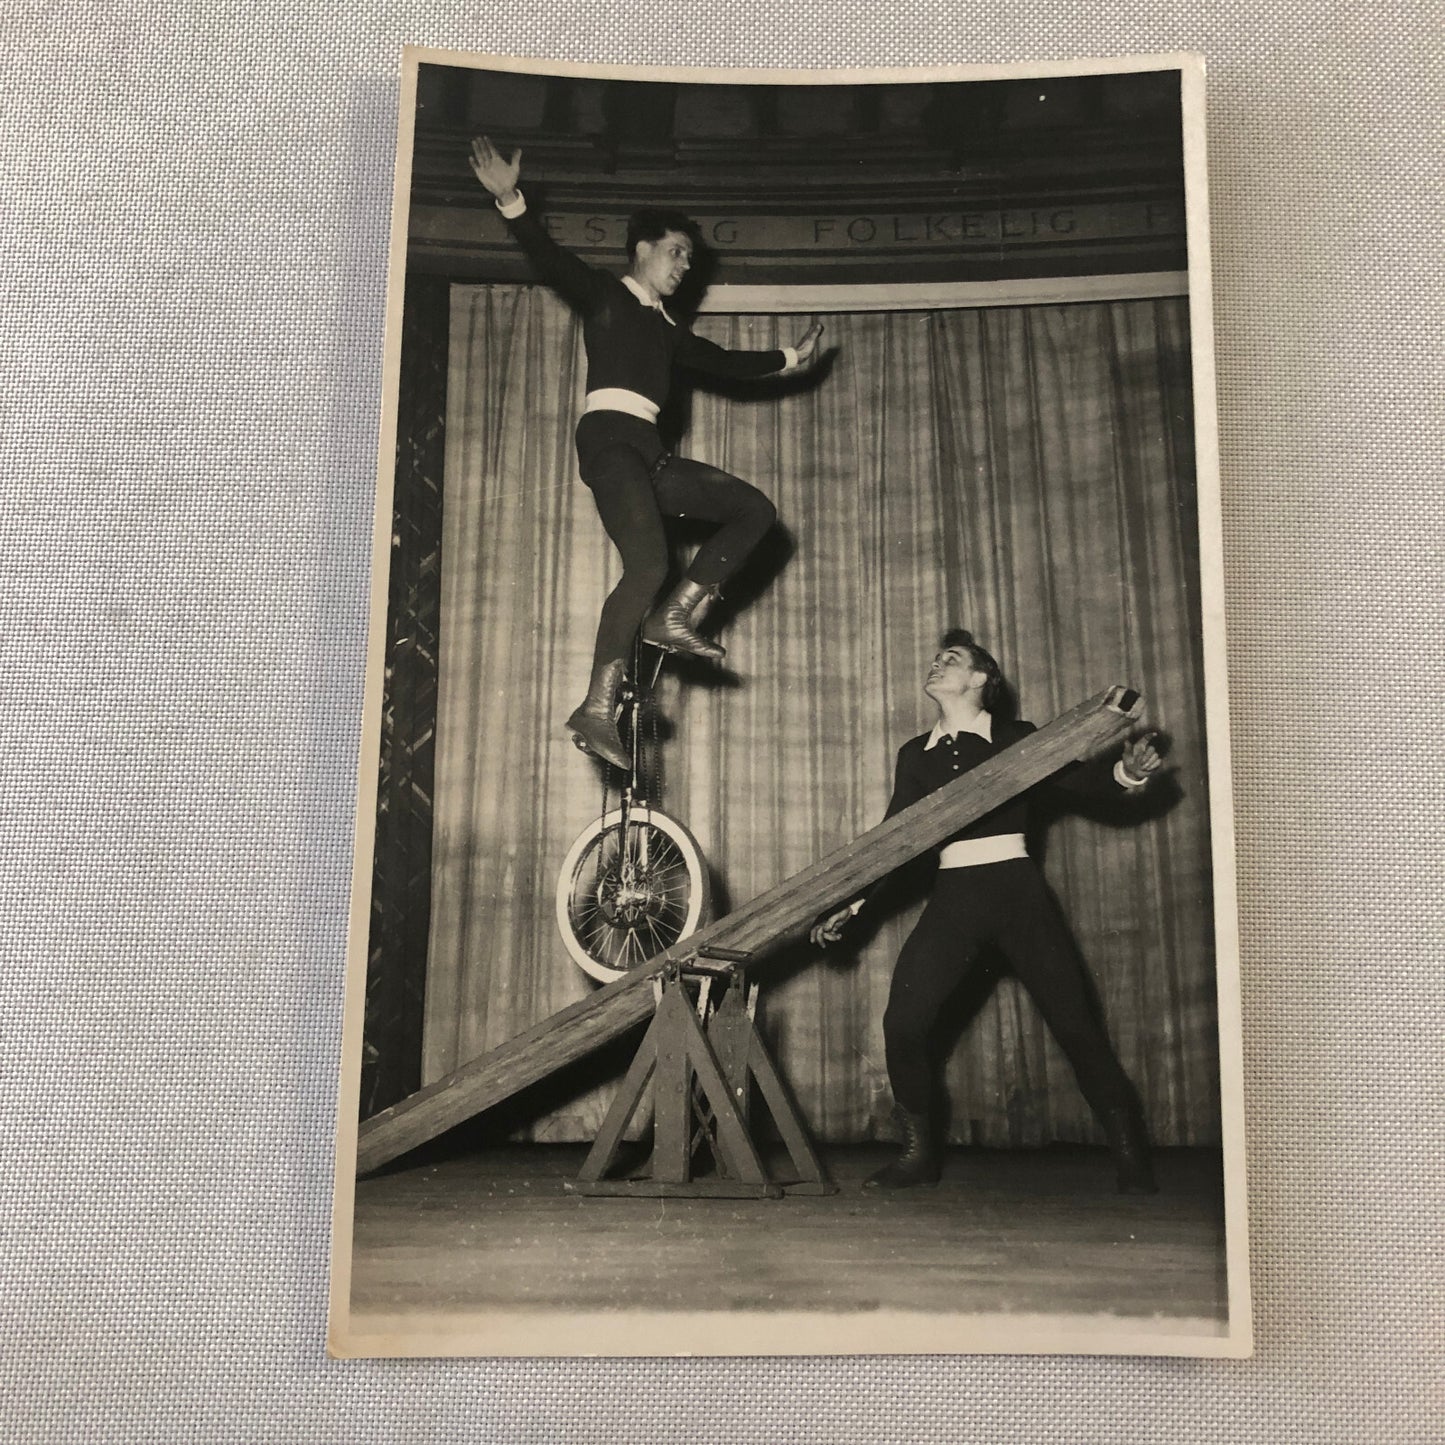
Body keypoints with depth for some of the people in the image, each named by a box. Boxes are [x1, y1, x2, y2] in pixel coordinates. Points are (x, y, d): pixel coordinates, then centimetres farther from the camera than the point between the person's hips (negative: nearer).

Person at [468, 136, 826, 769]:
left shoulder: (666, 330, 30)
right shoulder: (603, 293, 10)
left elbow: (720, 360, 40)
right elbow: (548, 255, -5)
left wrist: (787, 358, 47)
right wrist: (509, 200, -21)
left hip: (649, 453, 8)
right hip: (608, 436, -8)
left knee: (753, 508, 3)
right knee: (649, 562, -26)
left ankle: (672, 617, -4)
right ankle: (597, 708, -29)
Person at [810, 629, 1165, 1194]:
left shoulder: (1017, 738, 6)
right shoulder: (916, 755, 14)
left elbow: (1080, 778, -5)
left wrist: (1125, 771, -27)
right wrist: (851, 904, 9)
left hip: (1017, 890, -3)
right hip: (953, 896, 3)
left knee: (1074, 1021, -5)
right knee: (903, 1021, -9)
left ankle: (1130, 1157, 10)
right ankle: (919, 1152, 11)